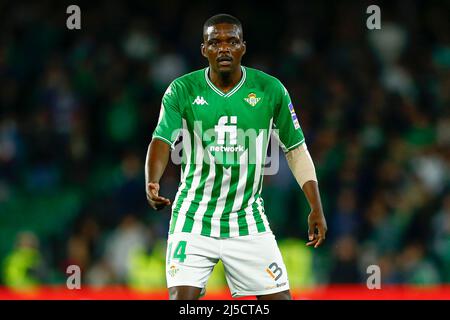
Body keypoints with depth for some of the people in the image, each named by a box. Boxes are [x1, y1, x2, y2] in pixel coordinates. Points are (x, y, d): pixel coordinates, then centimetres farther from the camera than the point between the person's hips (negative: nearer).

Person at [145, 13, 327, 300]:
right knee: (182, 297, -14)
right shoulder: (182, 90, -7)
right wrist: (152, 185, -38)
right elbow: (162, 140, -18)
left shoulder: (270, 90, -3)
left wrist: (316, 208, 0)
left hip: (248, 221, 2)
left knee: (279, 297, -1)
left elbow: (296, 149, 5)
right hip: (194, 219, -1)